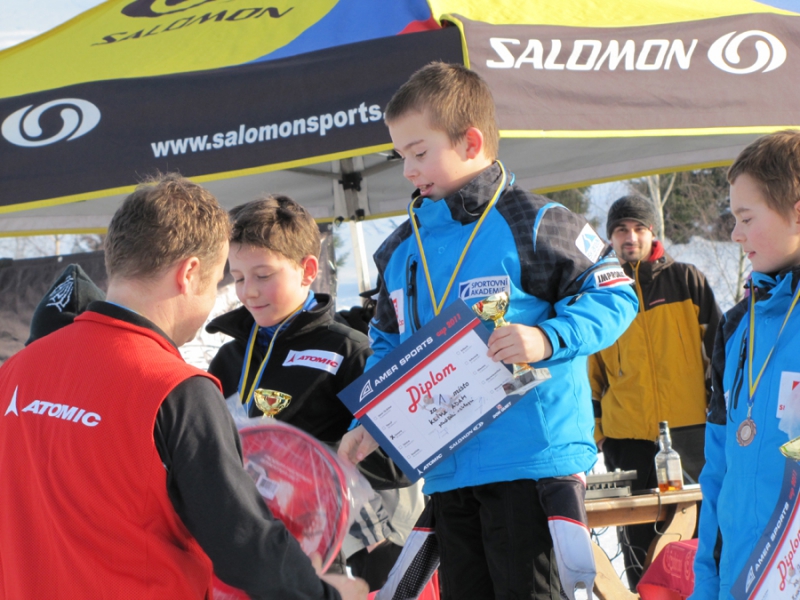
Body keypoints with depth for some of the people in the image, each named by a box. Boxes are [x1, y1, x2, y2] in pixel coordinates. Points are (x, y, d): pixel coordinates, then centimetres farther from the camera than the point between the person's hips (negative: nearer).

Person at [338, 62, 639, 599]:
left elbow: (614, 295, -6)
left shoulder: (531, 225, -6)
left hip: (531, 460, -7)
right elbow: (388, 346, 23)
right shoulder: (400, 250, 14)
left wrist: (547, 339, -21)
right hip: (446, 470, 7)